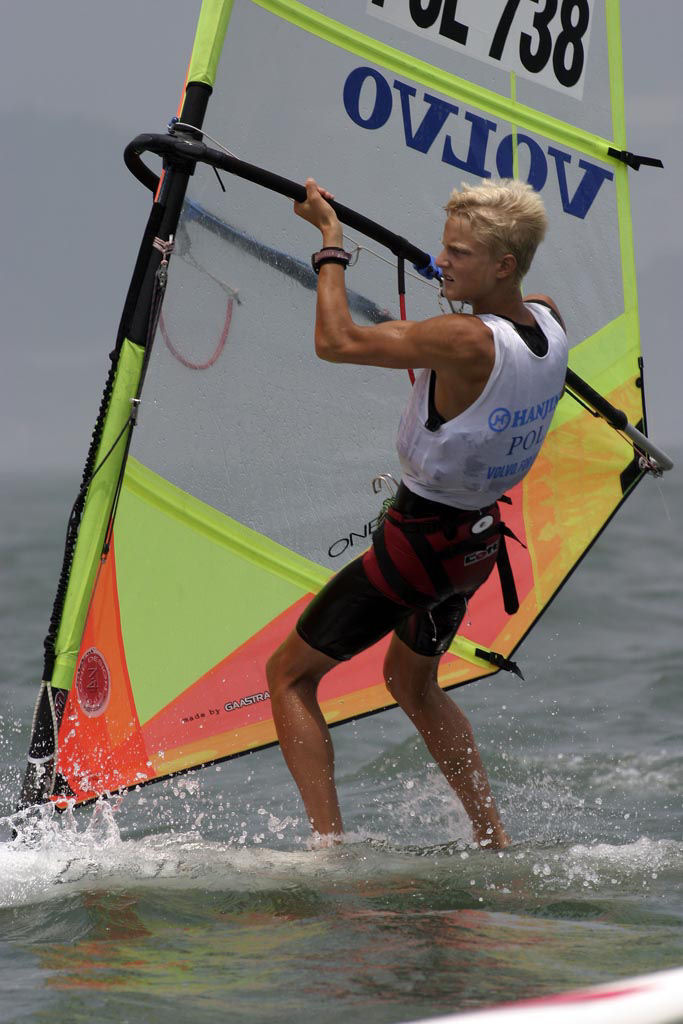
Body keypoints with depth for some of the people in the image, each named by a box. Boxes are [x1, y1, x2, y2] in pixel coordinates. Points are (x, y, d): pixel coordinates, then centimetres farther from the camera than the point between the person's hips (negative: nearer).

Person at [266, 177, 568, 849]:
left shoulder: (466, 342, -31)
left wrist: (331, 240, -17)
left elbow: (335, 342, -27)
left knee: (289, 674, 6)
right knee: (411, 682, 31)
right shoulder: (548, 322, -7)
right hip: (482, 540, 8)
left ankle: (329, 845, -1)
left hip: (419, 544, -8)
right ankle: (495, 843, 30)